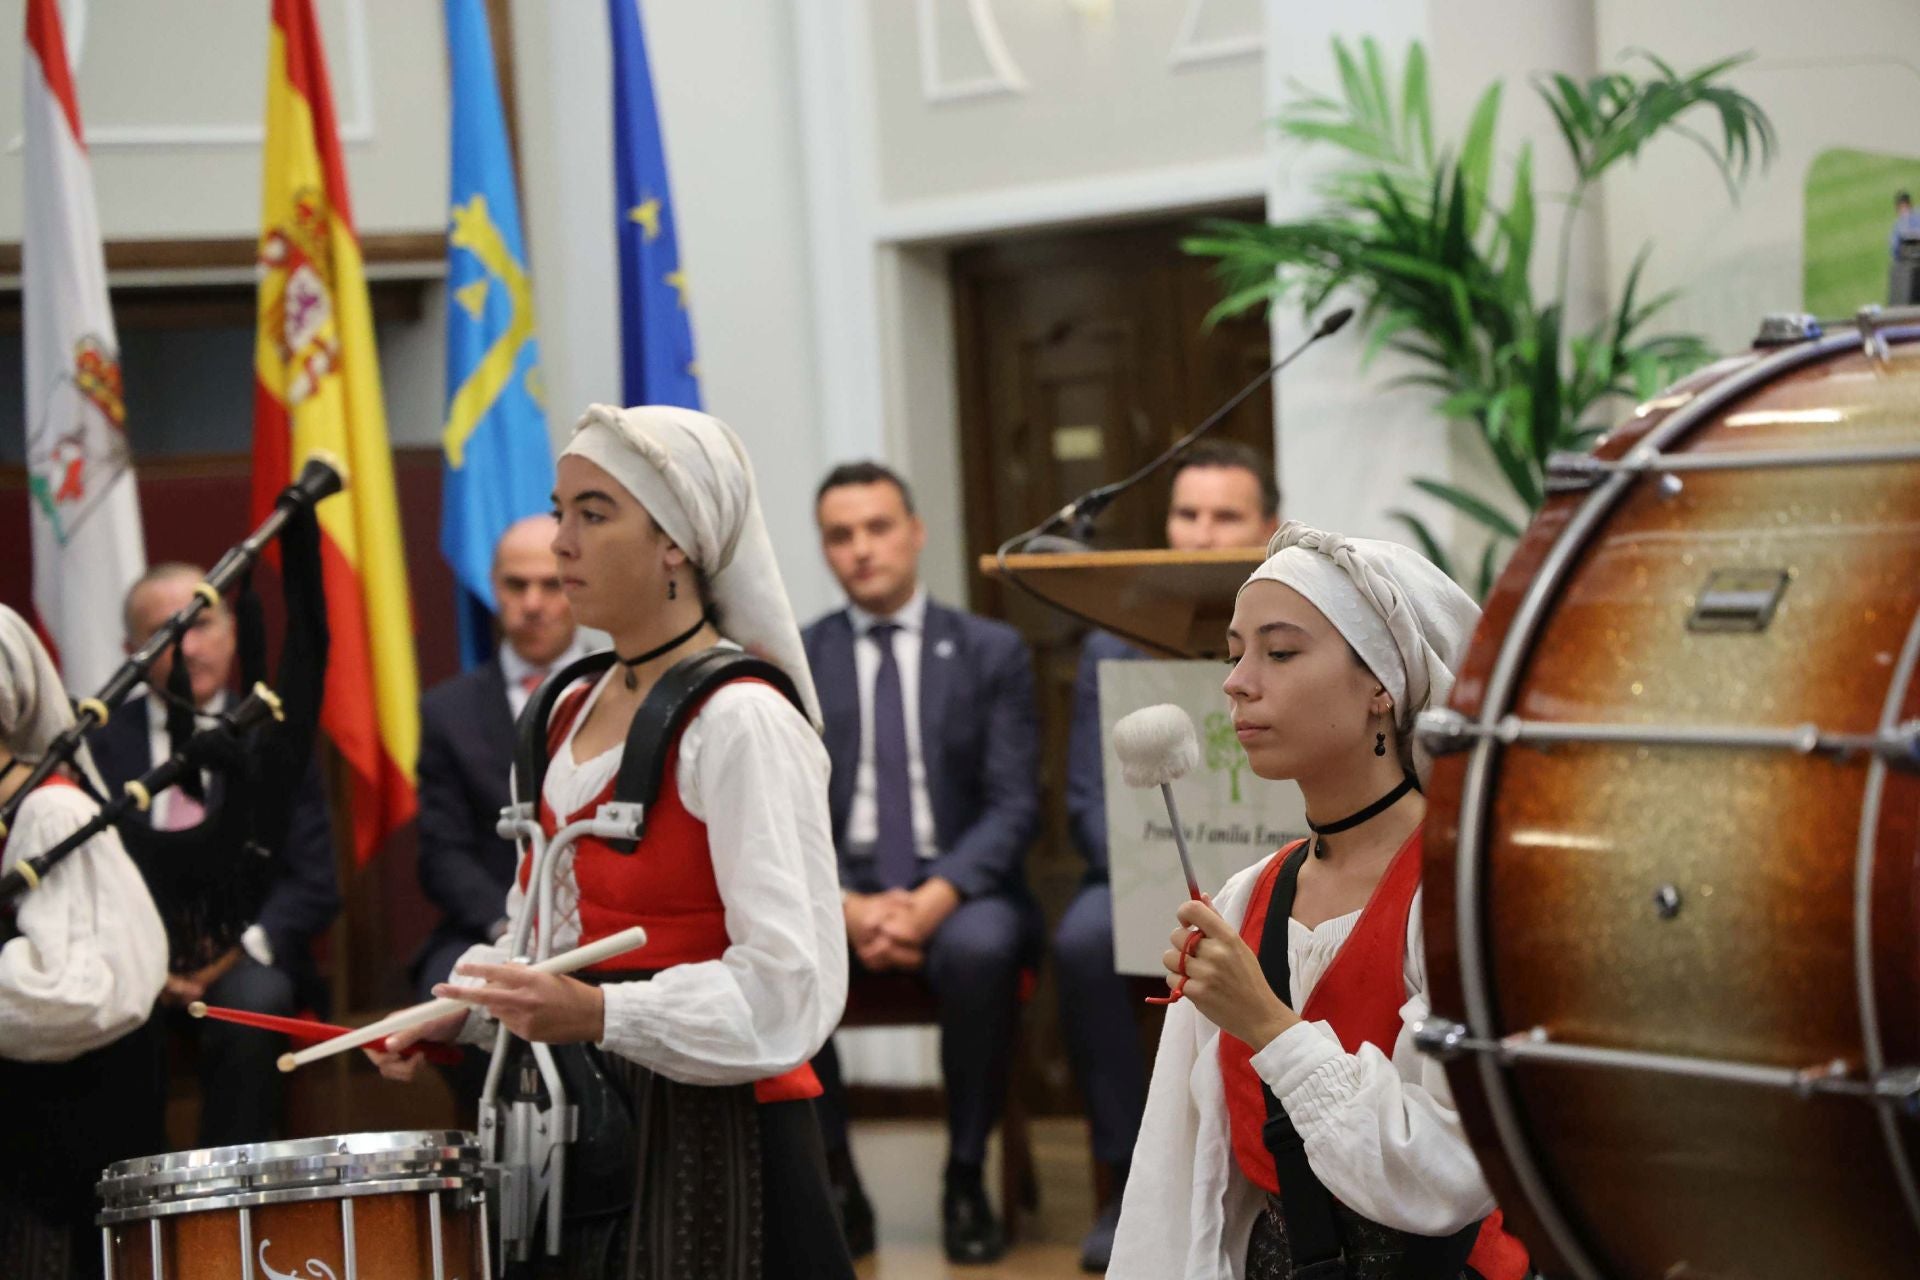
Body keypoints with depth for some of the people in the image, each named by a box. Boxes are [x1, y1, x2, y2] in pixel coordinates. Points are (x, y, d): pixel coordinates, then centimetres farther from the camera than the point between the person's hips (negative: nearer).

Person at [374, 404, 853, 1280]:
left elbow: (791, 986, -21)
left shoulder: (739, 724, -14)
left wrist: (600, 1013, -30)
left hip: (711, 1141, -7)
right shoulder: (572, 712, 11)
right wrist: (459, 1010, 6)